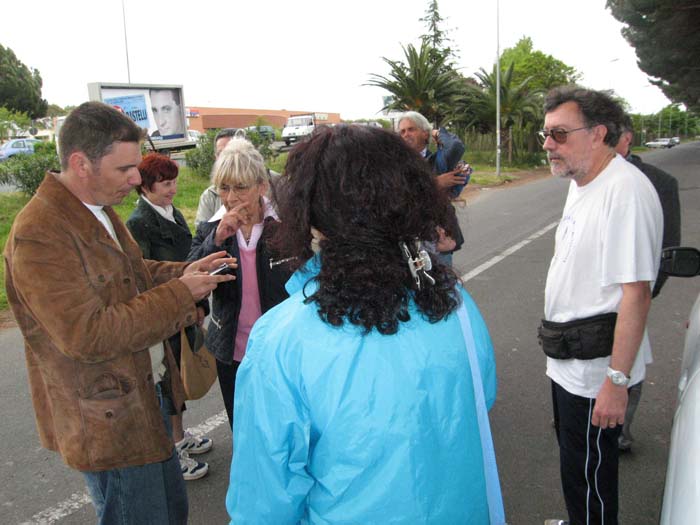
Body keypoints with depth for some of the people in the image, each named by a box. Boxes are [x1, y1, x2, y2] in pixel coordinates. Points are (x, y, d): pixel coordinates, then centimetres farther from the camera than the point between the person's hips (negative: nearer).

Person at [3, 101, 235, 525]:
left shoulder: (98, 210, 6)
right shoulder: (38, 236, -25)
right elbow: (88, 335, -29)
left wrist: (184, 271, -1)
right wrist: (179, 293, -24)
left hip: (147, 396, 9)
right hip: (110, 425, -9)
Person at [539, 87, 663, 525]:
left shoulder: (626, 191, -23)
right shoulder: (582, 184, 9)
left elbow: (636, 293, -26)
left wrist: (616, 380, -25)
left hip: (595, 369, -10)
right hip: (568, 360, 10)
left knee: (588, 471, 8)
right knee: (574, 456, 25)